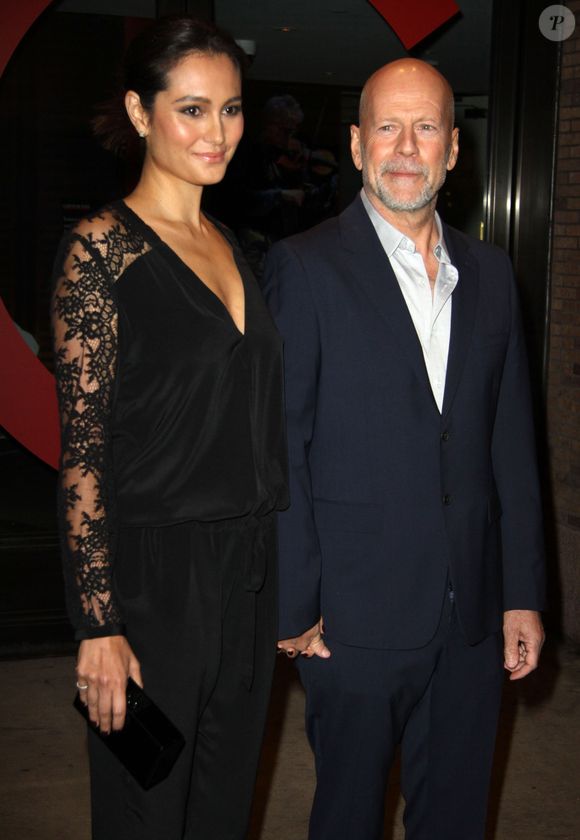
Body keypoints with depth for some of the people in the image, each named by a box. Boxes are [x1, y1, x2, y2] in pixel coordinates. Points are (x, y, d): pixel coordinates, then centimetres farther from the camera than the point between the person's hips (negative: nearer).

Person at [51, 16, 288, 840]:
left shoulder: (230, 246, 10)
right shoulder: (102, 247, -12)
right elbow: (82, 447, -15)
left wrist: (275, 572, 15)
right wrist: (99, 624, -17)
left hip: (248, 570, 7)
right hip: (155, 576, -6)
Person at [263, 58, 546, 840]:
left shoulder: (490, 271, 8)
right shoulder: (306, 267, -8)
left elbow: (511, 441, 9)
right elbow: (280, 446, -9)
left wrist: (523, 593, 6)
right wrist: (295, 606, -10)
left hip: (473, 616, 5)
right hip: (358, 614, -4)